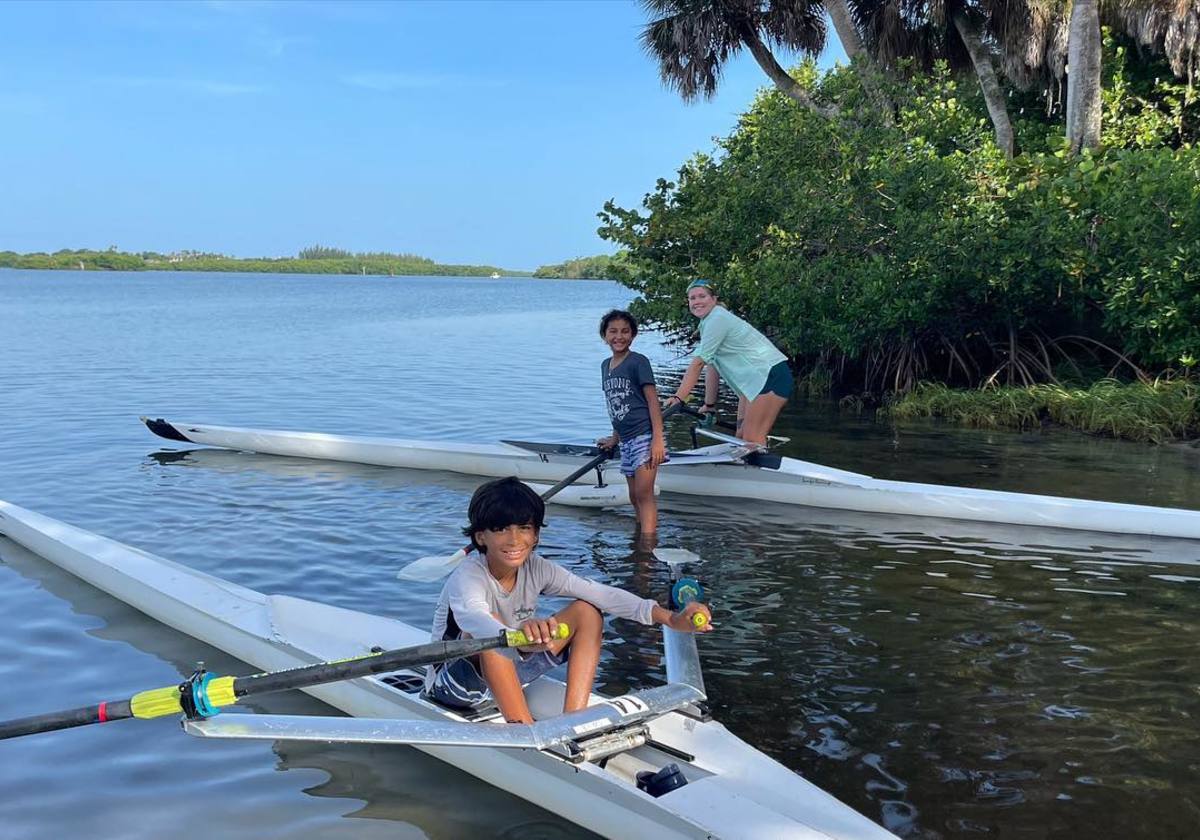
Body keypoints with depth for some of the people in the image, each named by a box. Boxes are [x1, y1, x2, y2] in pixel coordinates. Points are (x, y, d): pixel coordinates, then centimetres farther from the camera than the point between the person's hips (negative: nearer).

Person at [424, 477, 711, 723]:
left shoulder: (535, 569, -10)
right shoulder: (467, 579, -29)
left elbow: (600, 594, -18)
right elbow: (474, 618, -53)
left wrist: (671, 618, -31)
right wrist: (518, 637, -76)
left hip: (506, 675, 6)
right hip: (453, 686, -6)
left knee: (587, 613, -9)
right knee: (489, 626, -38)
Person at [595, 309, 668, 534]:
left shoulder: (638, 362, -7)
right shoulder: (605, 366, 14)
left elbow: (652, 401, -11)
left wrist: (657, 439, -18)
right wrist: (615, 438, 22)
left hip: (644, 436, -8)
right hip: (626, 441, 8)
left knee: (644, 494, -14)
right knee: (634, 497, 11)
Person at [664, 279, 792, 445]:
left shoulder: (717, 319, -15)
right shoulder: (708, 323, 14)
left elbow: (697, 363, -20)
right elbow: (713, 367, 15)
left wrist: (678, 397, -23)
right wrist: (708, 405, 13)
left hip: (770, 375, -10)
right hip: (755, 380, 10)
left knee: (752, 440, -14)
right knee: (742, 437, 9)